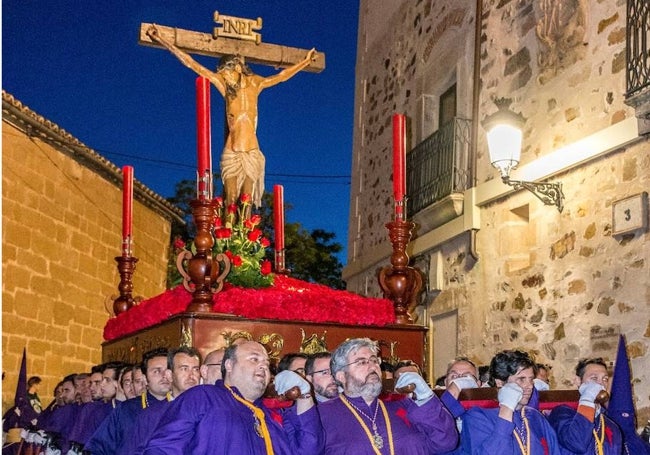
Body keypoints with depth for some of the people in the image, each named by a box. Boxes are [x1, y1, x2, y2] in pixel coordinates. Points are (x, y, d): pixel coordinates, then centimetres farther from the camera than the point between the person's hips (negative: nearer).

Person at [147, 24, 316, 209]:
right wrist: (160, 39, 4)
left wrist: (306, 61, 35)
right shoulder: (224, 84, 4)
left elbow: (282, 76, 23)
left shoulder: (254, 82, 7)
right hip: (231, 153, -1)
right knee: (230, 202, -9)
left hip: (252, 153, 1)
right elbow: (191, 63, 4)